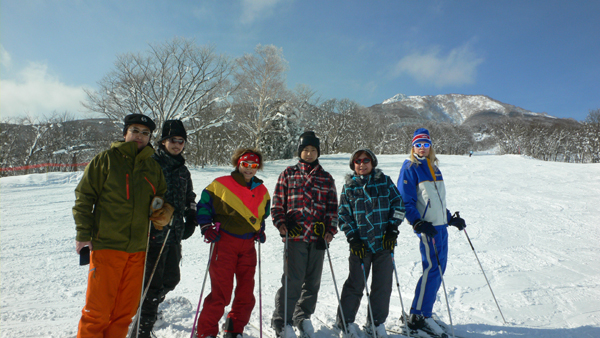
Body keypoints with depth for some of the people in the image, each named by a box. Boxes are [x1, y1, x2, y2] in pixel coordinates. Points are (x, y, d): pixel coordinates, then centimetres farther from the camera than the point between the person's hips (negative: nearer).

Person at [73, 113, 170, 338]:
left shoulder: (153, 167, 11)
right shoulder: (106, 159, 0)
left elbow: (161, 198, 18)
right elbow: (84, 197, 0)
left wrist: (165, 212, -4)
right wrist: (83, 234, -6)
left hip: (138, 249, 4)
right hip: (106, 245, -4)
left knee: (127, 308, 12)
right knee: (98, 309, 1)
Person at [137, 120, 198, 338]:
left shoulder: (183, 170, 16)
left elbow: (189, 199, 24)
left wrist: (191, 220, 11)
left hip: (175, 235, 7)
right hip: (153, 233, -6)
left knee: (171, 279, 14)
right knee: (152, 281, 0)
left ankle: (148, 306, 39)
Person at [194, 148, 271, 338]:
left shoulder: (262, 191, 11)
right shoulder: (220, 185, -4)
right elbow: (203, 205, 3)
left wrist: (260, 230, 11)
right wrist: (206, 227, -8)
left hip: (248, 245, 5)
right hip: (224, 243, -5)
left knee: (246, 293, 11)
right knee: (220, 292, -5)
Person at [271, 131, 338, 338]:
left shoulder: (326, 178, 14)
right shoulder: (289, 174, 7)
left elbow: (332, 207, 13)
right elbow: (278, 202, 6)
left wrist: (331, 229, 2)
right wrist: (280, 223, -6)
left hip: (319, 237, 3)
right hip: (295, 235, -3)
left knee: (313, 280, 11)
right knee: (293, 280, -5)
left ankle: (303, 316, 30)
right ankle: (281, 321, 13)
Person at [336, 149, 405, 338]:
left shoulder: (384, 181, 5)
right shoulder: (348, 186, 4)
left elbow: (398, 204, 7)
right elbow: (343, 215, 4)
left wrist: (392, 229, -3)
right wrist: (352, 238, -5)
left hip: (385, 243, 1)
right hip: (360, 244, -1)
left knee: (383, 285, 7)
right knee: (355, 284, 5)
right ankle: (346, 321, 25)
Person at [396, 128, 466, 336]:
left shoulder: (433, 166, 18)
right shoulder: (410, 167, -6)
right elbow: (405, 200, -12)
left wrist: (451, 218, 22)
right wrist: (418, 223, -21)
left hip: (440, 225, 8)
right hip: (427, 227, -8)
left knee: (439, 267, 9)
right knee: (432, 268, -11)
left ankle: (423, 311, 20)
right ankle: (418, 317, 0)